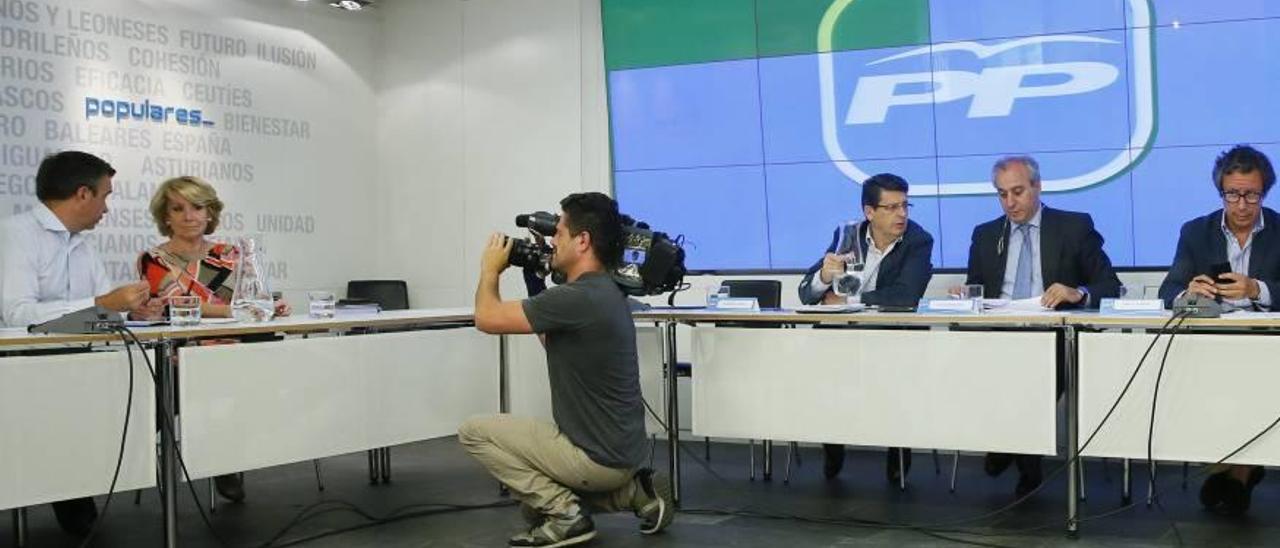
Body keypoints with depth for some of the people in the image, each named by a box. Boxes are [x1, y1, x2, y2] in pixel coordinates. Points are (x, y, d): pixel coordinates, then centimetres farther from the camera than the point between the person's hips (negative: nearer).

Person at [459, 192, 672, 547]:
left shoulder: (579, 298, -24)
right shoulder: (600, 292, 8)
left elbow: (487, 318, -18)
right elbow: (552, 340, 25)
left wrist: (490, 269, 2)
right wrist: (532, 277, 18)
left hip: (597, 457, -10)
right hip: (618, 451, 10)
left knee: (474, 432, -2)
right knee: (534, 492, 31)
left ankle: (564, 512, -5)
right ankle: (636, 493, 15)